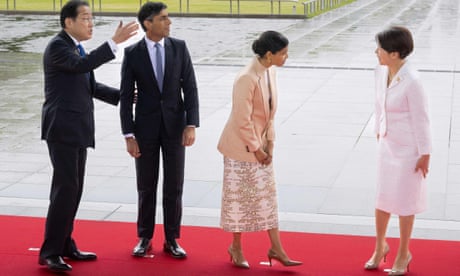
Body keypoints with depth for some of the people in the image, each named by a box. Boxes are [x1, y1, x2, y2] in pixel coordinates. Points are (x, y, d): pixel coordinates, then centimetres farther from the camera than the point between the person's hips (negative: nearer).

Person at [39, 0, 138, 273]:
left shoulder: (76, 46, 16)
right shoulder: (57, 46, -11)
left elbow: (89, 85, 22)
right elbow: (81, 65, -30)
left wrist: (122, 95, 15)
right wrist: (115, 41, -33)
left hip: (77, 129, 9)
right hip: (62, 128, -9)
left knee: (74, 189, 11)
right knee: (65, 187, -12)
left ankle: (65, 245, 19)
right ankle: (50, 252, -7)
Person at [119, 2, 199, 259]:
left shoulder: (179, 47, -2)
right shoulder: (132, 53, -6)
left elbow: (190, 88, -3)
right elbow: (126, 97, -4)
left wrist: (191, 125, -12)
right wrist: (129, 135, -9)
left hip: (174, 126, 1)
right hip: (146, 127, -1)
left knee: (174, 186, 4)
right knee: (146, 187, 7)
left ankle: (171, 240, 17)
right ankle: (145, 238, 22)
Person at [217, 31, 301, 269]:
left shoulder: (270, 72, 0)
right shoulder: (247, 79, -25)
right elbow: (242, 121, -22)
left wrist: (269, 142, 3)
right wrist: (256, 149, -14)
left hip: (260, 144, 8)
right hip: (241, 146, -8)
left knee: (267, 195, 11)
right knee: (240, 197, 6)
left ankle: (276, 249, 19)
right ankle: (236, 247, 23)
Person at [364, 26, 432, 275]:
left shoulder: (411, 82, -25)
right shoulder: (381, 72, -5)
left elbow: (421, 119, -18)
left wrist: (425, 154, -13)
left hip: (408, 148, -6)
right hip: (387, 144, 6)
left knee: (403, 201, 7)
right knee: (382, 197, 15)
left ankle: (403, 253, 26)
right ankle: (380, 245, 35)